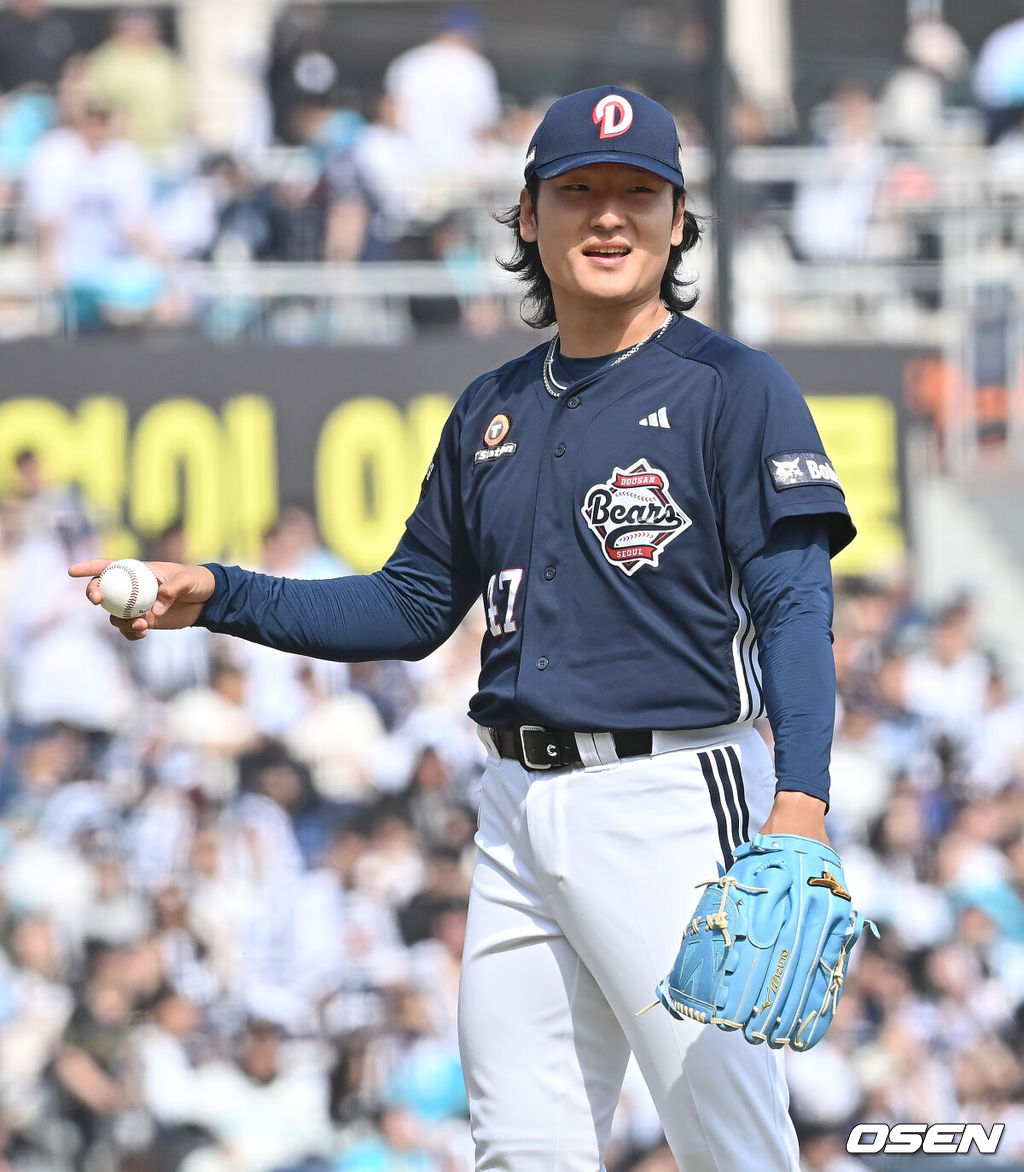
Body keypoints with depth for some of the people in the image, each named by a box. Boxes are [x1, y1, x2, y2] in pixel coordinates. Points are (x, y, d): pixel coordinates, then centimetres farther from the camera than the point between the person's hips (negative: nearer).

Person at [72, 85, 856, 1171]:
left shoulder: (735, 388, -3)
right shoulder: (494, 410, 17)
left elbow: (794, 608, -11)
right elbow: (412, 607, 22)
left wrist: (801, 799, -25)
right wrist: (215, 595, 10)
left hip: (674, 801, -7)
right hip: (520, 813, 7)